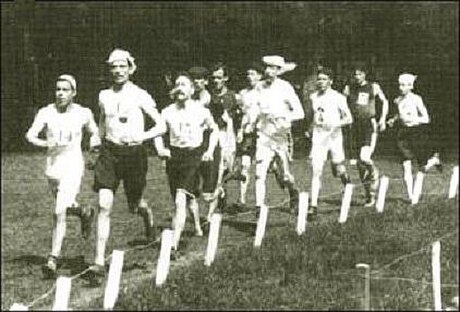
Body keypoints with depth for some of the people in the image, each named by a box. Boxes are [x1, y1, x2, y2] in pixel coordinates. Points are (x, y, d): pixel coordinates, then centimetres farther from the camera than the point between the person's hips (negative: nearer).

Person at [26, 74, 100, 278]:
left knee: (59, 213, -15)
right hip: (52, 167, 3)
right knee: (65, 207, 22)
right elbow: (30, 135, -14)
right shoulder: (46, 112, -4)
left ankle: (53, 260, -12)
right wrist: (46, 143, -32)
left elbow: (94, 132, 16)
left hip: (73, 167, -3)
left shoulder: (83, 113, -2)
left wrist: (95, 140, -4)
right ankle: (85, 213, 57)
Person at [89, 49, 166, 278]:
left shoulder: (140, 96, -4)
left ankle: (147, 213, 51)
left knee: (133, 206, 10)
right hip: (109, 152, 2)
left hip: (134, 152, -2)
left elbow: (162, 126, -5)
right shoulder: (104, 96, 7)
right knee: (104, 206, -11)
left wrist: (143, 136, -20)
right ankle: (99, 261, -11)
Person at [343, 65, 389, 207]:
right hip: (355, 126, 4)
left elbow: (384, 101, 14)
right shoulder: (349, 88, 6)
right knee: (359, 163, 6)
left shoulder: (374, 87, 2)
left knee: (365, 158, -23)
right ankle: (369, 195, 17)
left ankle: (374, 173, 12)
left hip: (370, 125, -3)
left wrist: (383, 119, 5)